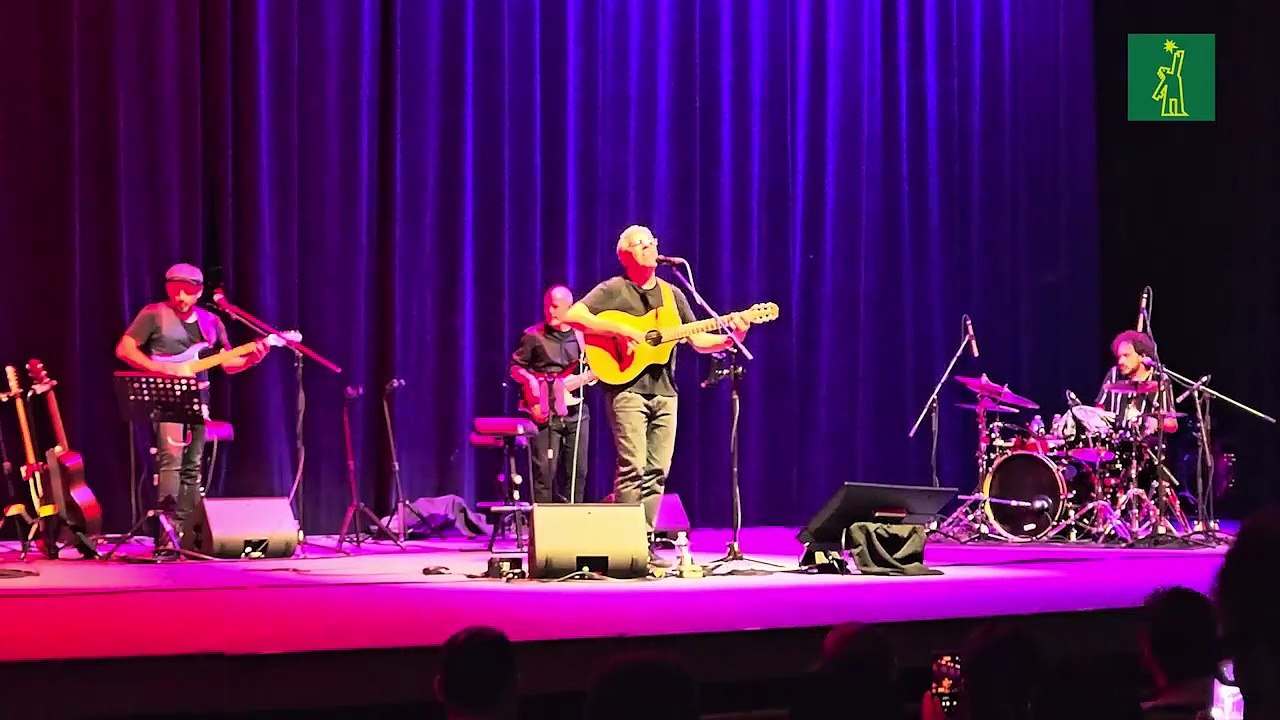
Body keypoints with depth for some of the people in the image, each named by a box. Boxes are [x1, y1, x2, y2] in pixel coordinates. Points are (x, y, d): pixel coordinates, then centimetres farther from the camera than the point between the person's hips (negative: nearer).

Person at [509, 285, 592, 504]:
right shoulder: (533, 336, 1)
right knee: (545, 471, -10)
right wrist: (531, 382, -14)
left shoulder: (582, 336, 10)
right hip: (546, 412, -4)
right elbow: (515, 367, 3)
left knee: (577, 472, 5)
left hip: (576, 410, 4)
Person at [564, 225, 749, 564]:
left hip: (664, 391, 6)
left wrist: (731, 339, -3)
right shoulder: (613, 290, -1)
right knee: (633, 466, -14)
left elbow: (699, 340, 15)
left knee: (657, 470, 3)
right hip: (626, 387, -6)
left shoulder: (672, 294, 16)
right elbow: (573, 316, -13)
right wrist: (621, 329, -19)